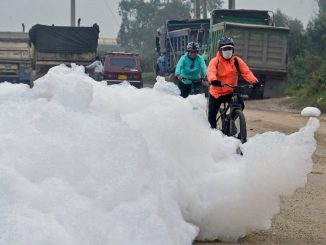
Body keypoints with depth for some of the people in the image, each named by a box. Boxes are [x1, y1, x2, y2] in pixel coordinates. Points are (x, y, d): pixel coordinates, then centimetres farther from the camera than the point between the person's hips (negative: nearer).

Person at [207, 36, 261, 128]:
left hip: (231, 92, 2)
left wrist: (254, 81, -36)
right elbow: (211, 71, -31)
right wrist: (213, 80, -55)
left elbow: (246, 72, -16)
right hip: (216, 93, -1)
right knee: (212, 115, -2)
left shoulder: (237, 61, -4)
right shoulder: (215, 61, -12)